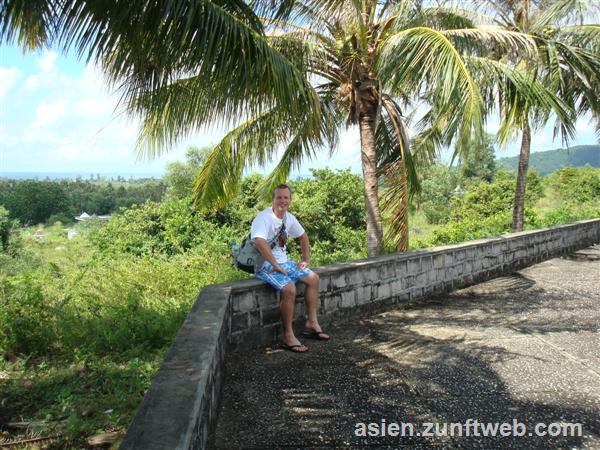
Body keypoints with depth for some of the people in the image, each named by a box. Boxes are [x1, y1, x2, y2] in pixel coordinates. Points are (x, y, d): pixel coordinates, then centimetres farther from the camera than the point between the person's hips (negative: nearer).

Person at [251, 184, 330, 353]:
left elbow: (303, 236, 23)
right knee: (289, 288, -30)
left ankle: (311, 323, 13)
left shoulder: (289, 218, 6)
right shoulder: (264, 218, -20)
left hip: (284, 262, 9)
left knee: (313, 278, 5)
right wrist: (276, 266, -30)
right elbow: (260, 242, -36)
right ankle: (288, 336, -18)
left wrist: (306, 260, 13)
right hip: (266, 265, -9)